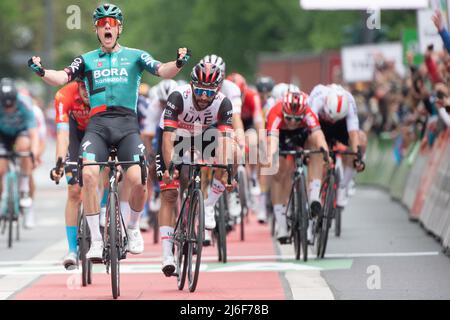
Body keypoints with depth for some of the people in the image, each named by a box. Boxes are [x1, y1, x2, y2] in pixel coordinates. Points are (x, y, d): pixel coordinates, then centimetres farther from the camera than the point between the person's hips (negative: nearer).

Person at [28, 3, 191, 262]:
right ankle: (96, 240, -14)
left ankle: (133, 228, 13)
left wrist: (178, 64, -24)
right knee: (89, 174, -24)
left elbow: (163, 71, -2)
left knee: (137, 180, -18)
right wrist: (42, 71, -21)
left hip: (127, 125, 0)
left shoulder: (135, 56, 13)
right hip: (98, 124, 1)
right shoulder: (87, 60, 15)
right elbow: (62, 78, 0)